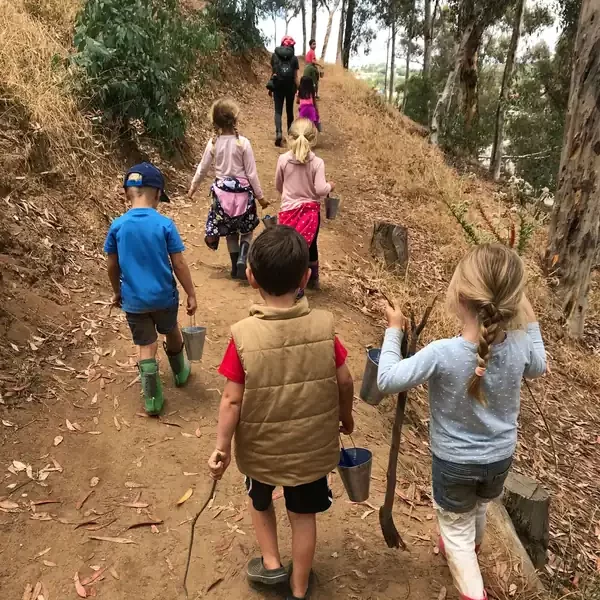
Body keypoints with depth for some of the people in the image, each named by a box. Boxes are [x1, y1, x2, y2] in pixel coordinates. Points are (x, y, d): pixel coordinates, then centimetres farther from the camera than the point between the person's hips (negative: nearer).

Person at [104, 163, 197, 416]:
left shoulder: (118, 226, -9)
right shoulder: (165, 224, -14)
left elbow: (112, 266, 0)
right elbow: (179, 265, -11)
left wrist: (117, 291, 17)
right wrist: (191, 294, -1)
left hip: (134, 300, 0)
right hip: (164, 296, 0)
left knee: (146, 346, 10)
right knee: (171, 332, 26)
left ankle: (152, 400, 13)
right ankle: (180, 372, 47)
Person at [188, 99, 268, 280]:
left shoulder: (213, 143, -6)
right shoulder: (243, 143, -14)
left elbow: (202, 169, 3)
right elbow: (251, 173, -11)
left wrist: (193, 187, 20)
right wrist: (260, 196, 0)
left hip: (222, 191, 3)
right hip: (242, 191, -3)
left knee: (230, 231, 18)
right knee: (247, 229, 15)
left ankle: (235, 266, 24)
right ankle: (242, 259, -7)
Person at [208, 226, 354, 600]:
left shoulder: (243, 335, -23)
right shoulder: (323, 326, -18)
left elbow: (232, 400, -18)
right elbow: (345, 382, -7)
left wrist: (223, 446, -4)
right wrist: (346, 416, 12)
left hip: (261, 447, -1)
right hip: (313, 445, 1)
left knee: (261, 499, 31)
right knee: (303, 515, 22)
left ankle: (271, 563, 37)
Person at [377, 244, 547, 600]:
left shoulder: (442, 354, -35)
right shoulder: (519, 345, -23)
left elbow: (387, 381, -25)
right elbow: (538, 369, 2)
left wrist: (394, 331, -14)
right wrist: (529, 318, 3)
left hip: (455, 463, -5)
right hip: (501, 458, 5)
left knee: (456, 531, 21)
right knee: (479, 508, 35)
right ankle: (471, 550, 64)